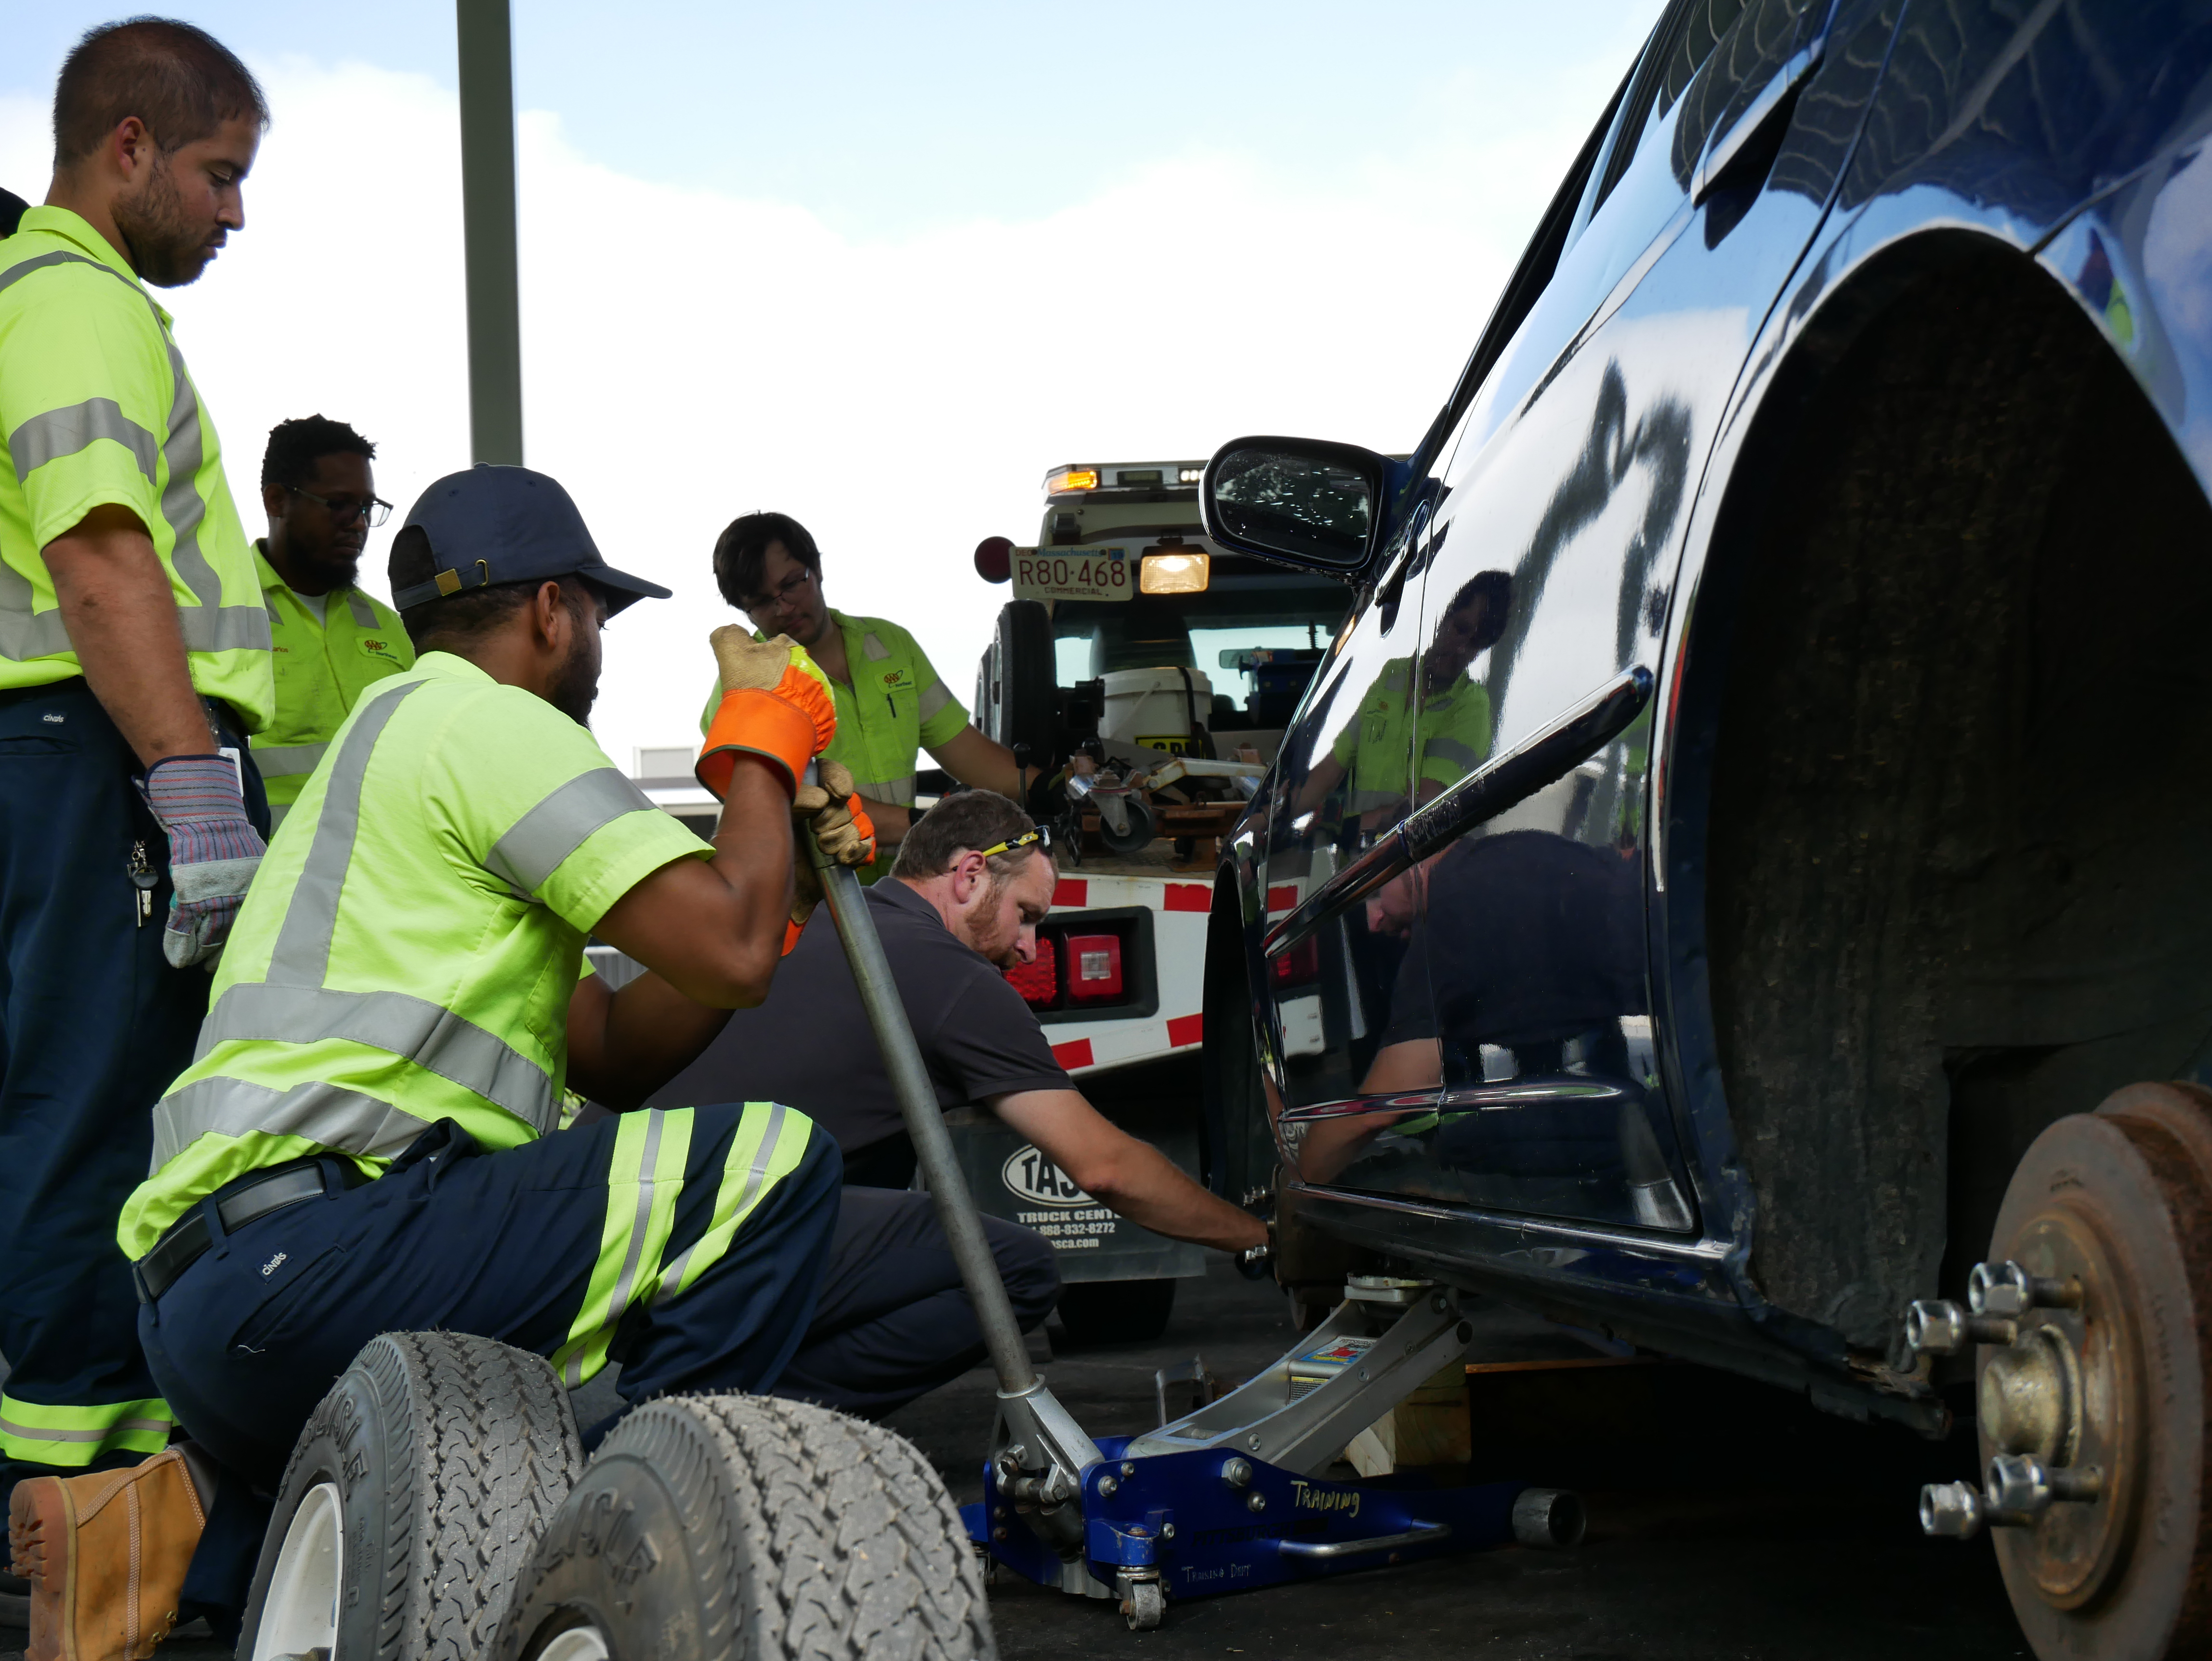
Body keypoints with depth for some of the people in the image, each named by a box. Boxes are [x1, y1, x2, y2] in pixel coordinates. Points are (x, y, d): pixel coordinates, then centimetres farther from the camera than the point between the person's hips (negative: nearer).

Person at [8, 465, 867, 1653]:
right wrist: (762, 745, 5)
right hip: (301, 1255, -10)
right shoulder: (487, 721, -2)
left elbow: (615, 1049, 25)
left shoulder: (400, 736, 29)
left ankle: (197, 1531, 12)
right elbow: (728, 957, -11)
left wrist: (776, 867, 17)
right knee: (777, 1165, -12)